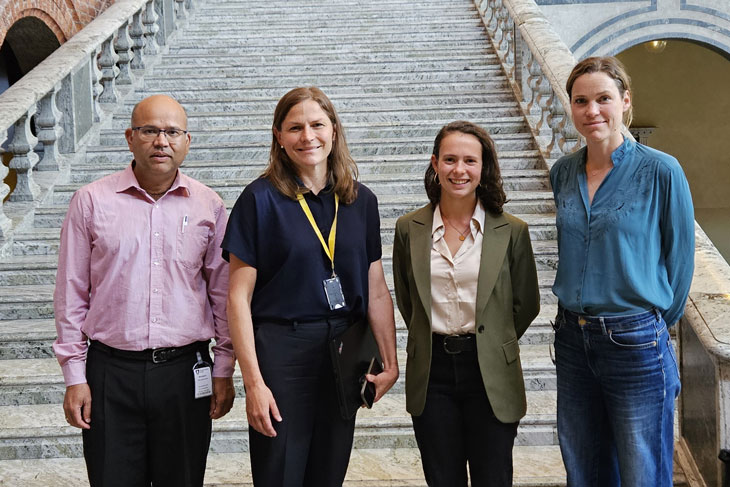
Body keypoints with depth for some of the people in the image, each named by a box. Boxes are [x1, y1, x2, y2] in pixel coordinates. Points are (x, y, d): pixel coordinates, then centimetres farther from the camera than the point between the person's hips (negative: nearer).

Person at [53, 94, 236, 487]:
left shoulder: (208, 205, 3)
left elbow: (223, 292, 7)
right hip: (111, 370, -1)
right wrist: (74, 376, 0)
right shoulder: (91, 201, 0)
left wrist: (224, 370, 6)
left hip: (185, 370, 1)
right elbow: (71, 293, 2)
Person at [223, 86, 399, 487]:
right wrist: (253, 382, -14)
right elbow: (239, 296, -9)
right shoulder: (261, 199, -7)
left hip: (344, 356, 4)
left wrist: (391, 364, 1)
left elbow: (376, 292, 8)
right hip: (281, 351, -4)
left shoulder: (361, 201, 5)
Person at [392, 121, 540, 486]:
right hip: (431, 372, 2)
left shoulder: (511, 231, -3)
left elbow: (526, 304, 7)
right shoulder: (409, 229, 2)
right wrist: (432, 341, 12)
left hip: (490, 374, -1)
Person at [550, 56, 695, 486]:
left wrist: (660, 321, 5)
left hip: (636, 343, -5)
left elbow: (679, 257, -2)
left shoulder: (660, 171, -10)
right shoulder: (563, 173, 5)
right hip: (573, 338, 5)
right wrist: (577, 311, 15)